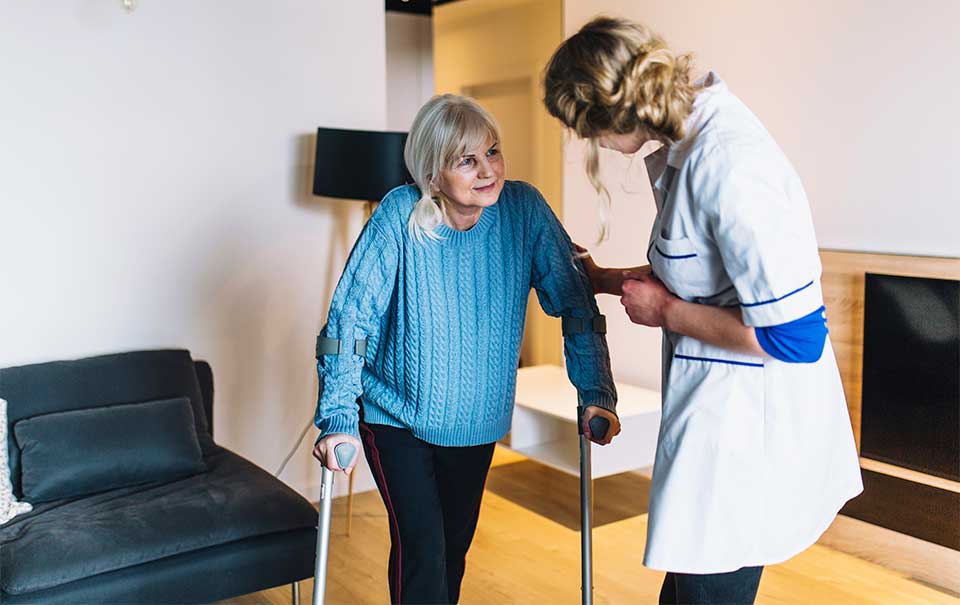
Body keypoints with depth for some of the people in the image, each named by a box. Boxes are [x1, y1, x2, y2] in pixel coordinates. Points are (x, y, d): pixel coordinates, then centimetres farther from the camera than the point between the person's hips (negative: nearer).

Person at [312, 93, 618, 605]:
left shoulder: (525, 209, -14)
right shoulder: (400, 217, -22)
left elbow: (574, 300, -8)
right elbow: (350, 316, -21)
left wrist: (597, 393, -12)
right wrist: (337, 418, -25)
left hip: (478, 419, 3)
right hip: (396, 415, -3)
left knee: (455, 544, 18)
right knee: (420, 547, -9)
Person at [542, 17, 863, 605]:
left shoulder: (726, 165, -26)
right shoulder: (686, 146, 3)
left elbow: (795, 337, -27)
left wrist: (666, 312, -16)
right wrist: (606, 280, 23)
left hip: (747, 429, -9)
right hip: (717, 409, 9)